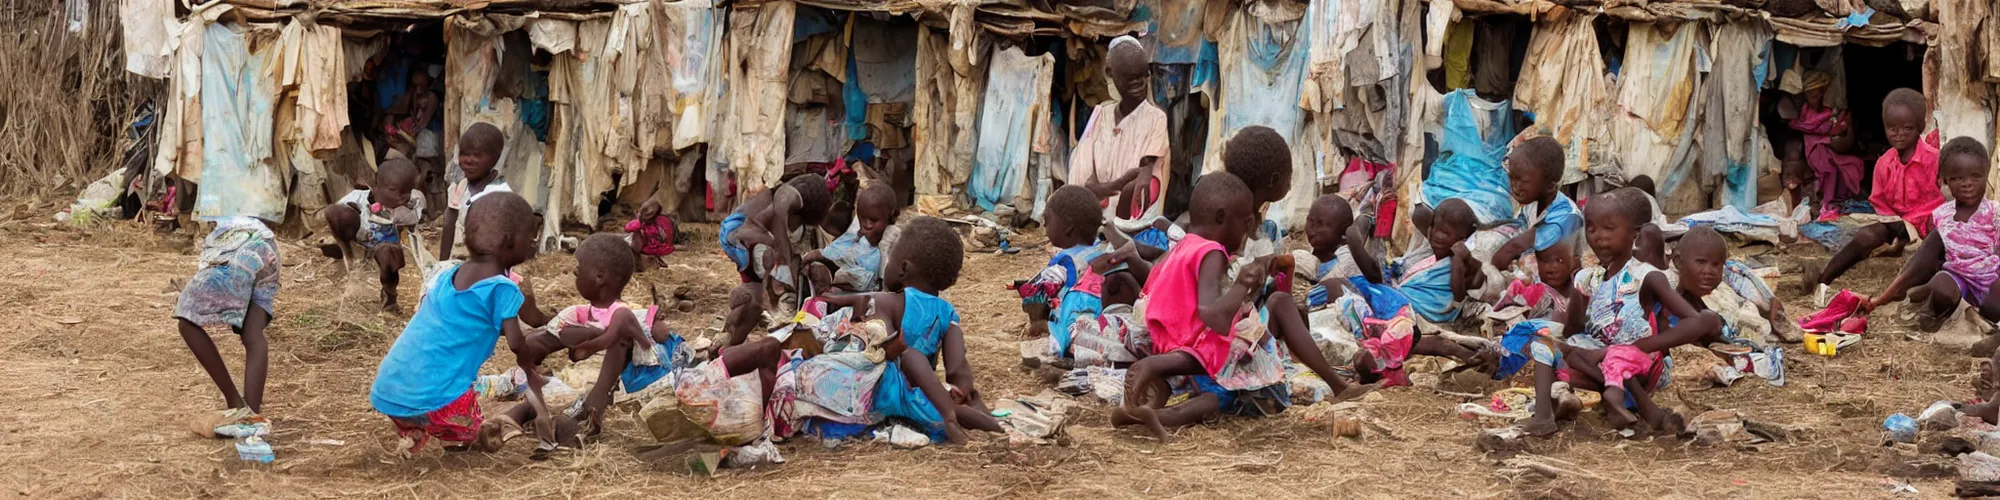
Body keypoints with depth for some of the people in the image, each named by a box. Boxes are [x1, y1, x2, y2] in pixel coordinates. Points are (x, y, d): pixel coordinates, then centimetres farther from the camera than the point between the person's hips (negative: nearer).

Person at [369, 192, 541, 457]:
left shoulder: (448, 275, 15)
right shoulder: (502, 289, -6)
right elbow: (515, 344, -10)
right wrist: (526, 362, 14)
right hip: (433, 399, -6)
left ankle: (411, 432, 16)